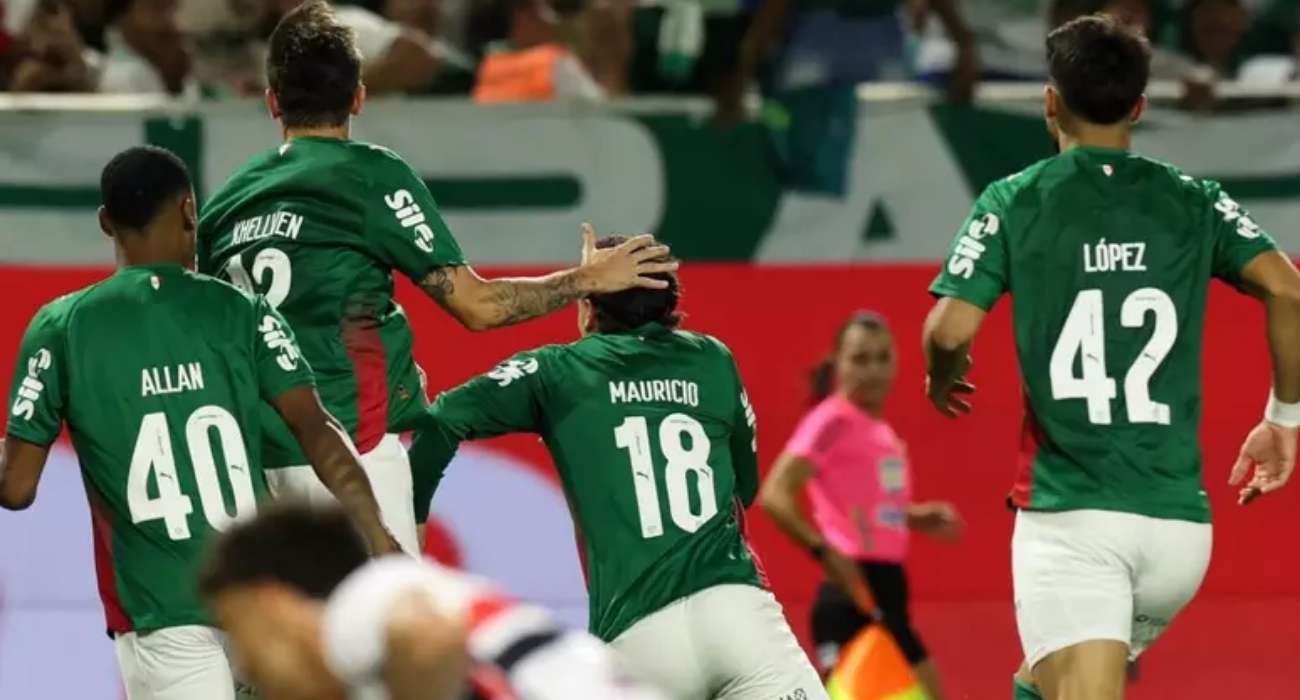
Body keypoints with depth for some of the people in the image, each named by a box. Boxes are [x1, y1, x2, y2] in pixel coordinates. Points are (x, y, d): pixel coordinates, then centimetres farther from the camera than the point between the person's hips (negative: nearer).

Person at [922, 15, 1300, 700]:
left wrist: (942, 381, 16)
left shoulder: (1013, 201, 2)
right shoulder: (1193, 202, 9)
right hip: (1180, 520, 4)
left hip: (1070, 514, -4)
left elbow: (950, 331, -7)